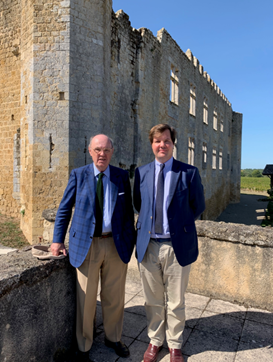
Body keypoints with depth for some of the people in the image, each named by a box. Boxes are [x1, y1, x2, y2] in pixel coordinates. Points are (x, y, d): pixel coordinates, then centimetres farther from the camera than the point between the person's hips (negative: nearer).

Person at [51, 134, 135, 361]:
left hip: (116, 244, 2)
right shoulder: (78, 175, 0)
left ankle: (113, 338, 41)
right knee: (86, 299, 10)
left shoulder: (122, 176, 3)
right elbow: (64, 209, 3)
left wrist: (132, 240, 3)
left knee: (114, 296, 16)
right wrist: (58, 239, 0)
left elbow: (128, 210, 6)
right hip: (86, 245, -1)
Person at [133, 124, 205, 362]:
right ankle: (155, 341, 41)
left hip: (178, 246, -2)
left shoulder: (189, 172, -5)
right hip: (149, 246, 2)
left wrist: (179, 225, 6)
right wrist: (150, 222, 7)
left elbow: (198, 207, 5)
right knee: (153, 300, 17)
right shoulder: (141, 173, 4)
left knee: (176, 302, 14)